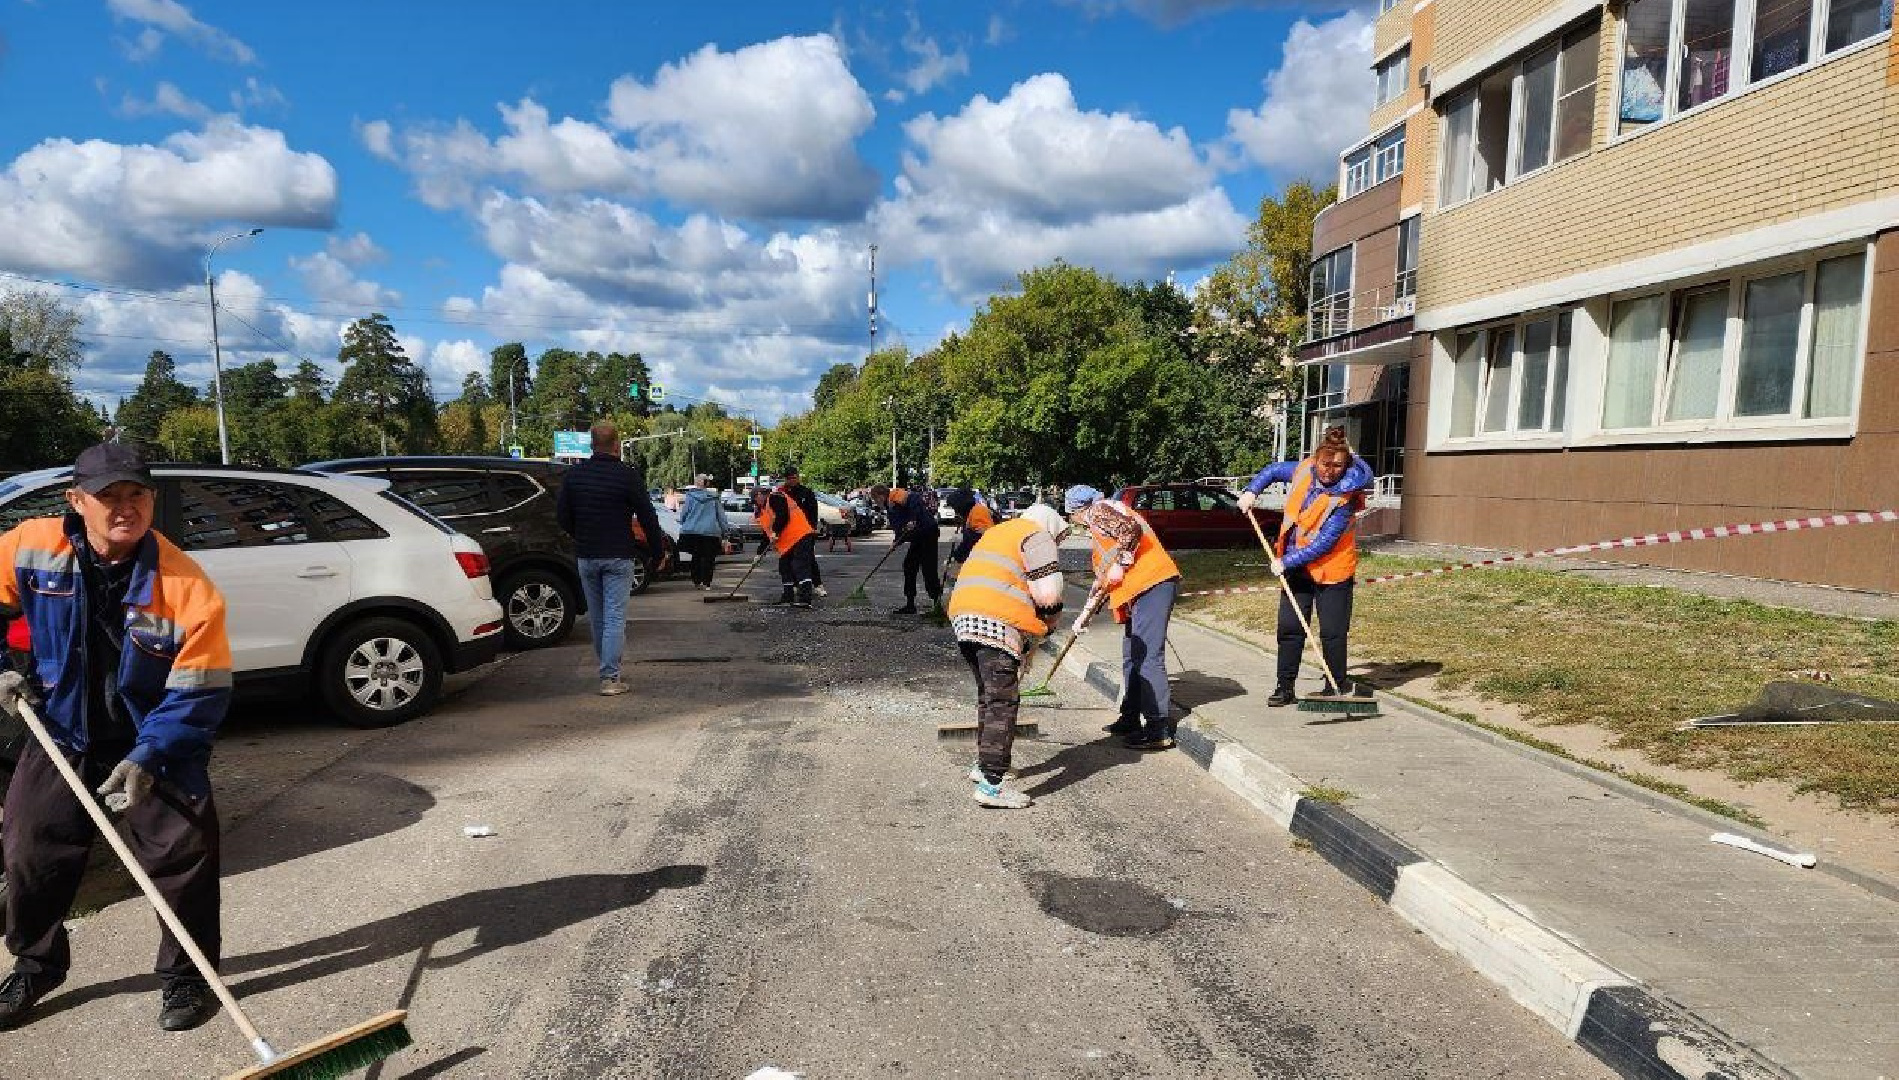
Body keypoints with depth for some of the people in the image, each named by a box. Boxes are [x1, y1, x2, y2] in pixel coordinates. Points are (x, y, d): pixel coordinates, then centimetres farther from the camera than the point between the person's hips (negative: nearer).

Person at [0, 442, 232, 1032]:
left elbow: (200, 695, -23)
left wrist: (147, 757, -32)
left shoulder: (190, 589, -26)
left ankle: (185, 975, 18)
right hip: (61, 734, 4)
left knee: (184, 853, -3)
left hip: (159, 741, -3)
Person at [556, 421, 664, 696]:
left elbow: (562, 516, 8)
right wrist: (660, 551, 4)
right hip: (618, 557, -4)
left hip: (585, 557, 4)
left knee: (596, 617, 15)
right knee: (615, 616, -3)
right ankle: (610, 678, -7)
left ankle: (609, 671, 25)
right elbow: (647, 518, -8)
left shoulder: (574, 475, 3)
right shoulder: (628, 475, -10)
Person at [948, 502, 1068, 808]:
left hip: (963, 619, 9)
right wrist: (1050, 623, 14)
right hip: (997, 625, -9)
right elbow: (1048, 594, -6)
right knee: (1003, 702, -7)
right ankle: (991, 785, -10)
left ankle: (983, 766, 33)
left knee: (988, 697, 22)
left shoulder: (997, 533, 31)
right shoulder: (1037, 537, 3)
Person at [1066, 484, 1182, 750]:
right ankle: (1131, 719, 25)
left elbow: (1132, 529, -22)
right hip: (1141, 589, 11)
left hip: (1153, 583, -11)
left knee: (1148, 656, -12)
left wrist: (1120, 565, -16)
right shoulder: (1100, 521, 26)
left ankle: (1160, 730, -12)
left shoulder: (1098, 511, -4)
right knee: (1132, 656, 16)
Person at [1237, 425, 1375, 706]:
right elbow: (1275, 469, 18)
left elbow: (1325, 542, -25)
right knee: (1289, 629, 5)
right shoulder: (1303, 471, -5)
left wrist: (1286, 562, -24)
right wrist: (1252, 491, 5)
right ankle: (1285, 687, 12)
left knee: (1333, 632, 1)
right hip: (1295, 568, 5)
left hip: (1331, 570, -5)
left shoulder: (1345, 496, -21)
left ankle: (1337, 685, 19)